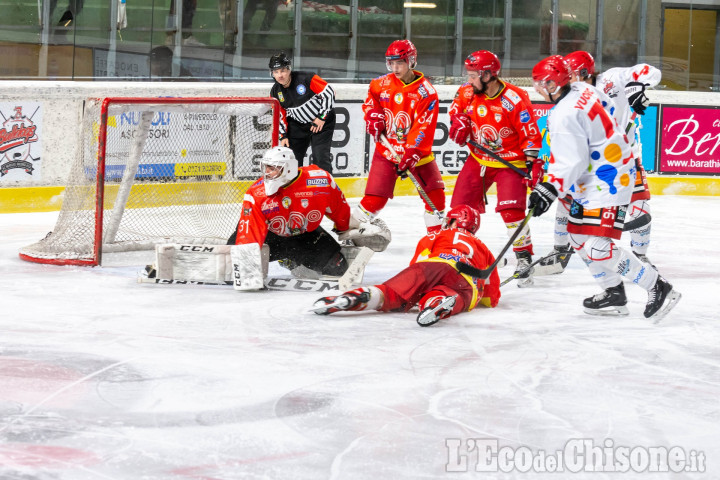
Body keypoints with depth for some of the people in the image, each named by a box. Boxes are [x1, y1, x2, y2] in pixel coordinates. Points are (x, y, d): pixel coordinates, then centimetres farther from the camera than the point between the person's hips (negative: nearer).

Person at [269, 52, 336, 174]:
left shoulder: (306, 79, -23)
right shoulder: (275, 92, -3)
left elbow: (329, 93, -20)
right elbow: (279, 116, 9)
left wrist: (322, 118, -18)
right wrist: (283, 135, 1)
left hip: (322, 121, -5)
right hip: (298, 125, 6)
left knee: (320, 158, -13)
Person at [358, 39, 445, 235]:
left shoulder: (426, 92, -14)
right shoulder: (382, 84, -3)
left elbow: (423, 129, -20)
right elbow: (370, 99, 21)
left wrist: (410, 155, -28)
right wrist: (373, 117, 1)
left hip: (416, 151, -1)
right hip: (386, 150, 1)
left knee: (435, 194, -3)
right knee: (374, 199, -7)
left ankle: (437, 234, 15)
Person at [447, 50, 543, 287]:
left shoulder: (515, 99, -21)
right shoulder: (467, 93, -6)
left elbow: (531, 135, -17)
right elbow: (456, 112, 16)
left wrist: (533, 164, -22)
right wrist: (458, 126, -5)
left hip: (510, 162, -5)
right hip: (478, 159, 5)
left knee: (511, 210, -19)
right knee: (461, 206, 3)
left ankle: (524, 258, -8)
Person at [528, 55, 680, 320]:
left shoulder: (564, 116, -24)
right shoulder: (583, 90, 4)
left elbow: (572, 163, -27)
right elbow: (607, 107, 23)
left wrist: (549, 190, -28)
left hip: (607, 182, -11)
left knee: (598, 248, -15)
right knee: (577, 235, 15)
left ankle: (659, 289, -7)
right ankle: (615, 294, 21)